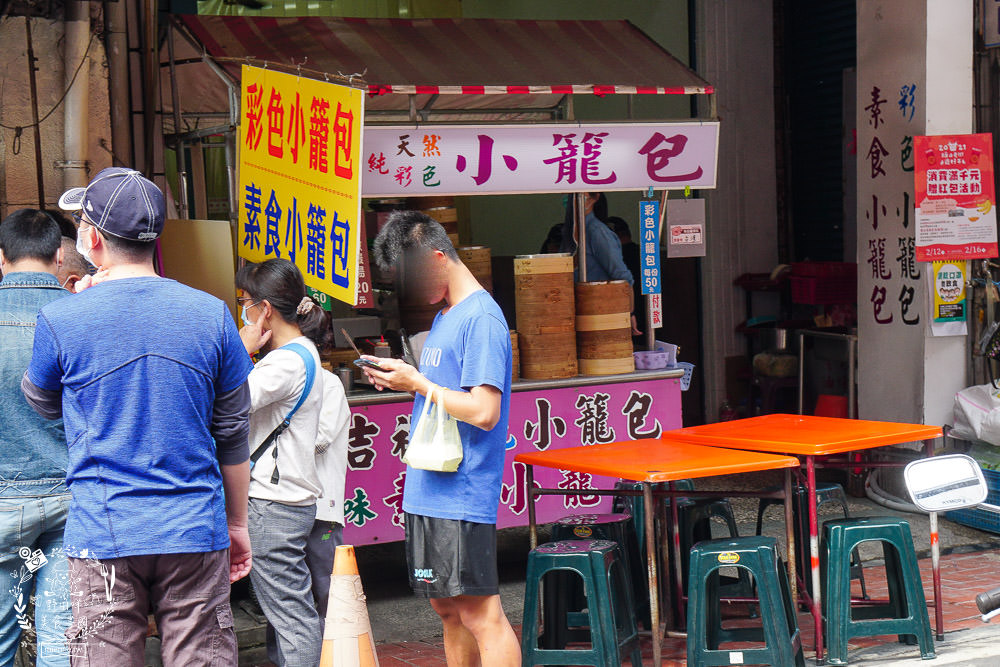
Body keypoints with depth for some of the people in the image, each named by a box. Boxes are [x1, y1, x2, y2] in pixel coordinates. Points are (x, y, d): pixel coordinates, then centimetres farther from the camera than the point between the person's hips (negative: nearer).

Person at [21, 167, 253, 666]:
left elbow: (41, 404, 15)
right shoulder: (210, 315, 1)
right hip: (195, 531, 2)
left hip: (104, 535, -2)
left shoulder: (61, 321, -6)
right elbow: (233, 433, 8)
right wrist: (236, 524, 18)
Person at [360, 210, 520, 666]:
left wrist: (417, 383, -13)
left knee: (480, 612, -8)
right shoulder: (444, 316, 17)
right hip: (428, 491, 10)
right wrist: (403, 379, 7)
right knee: (448, 610, 14)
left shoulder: (481, 317, -13)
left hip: (463, 494, -10)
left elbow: (483, 411, -21)